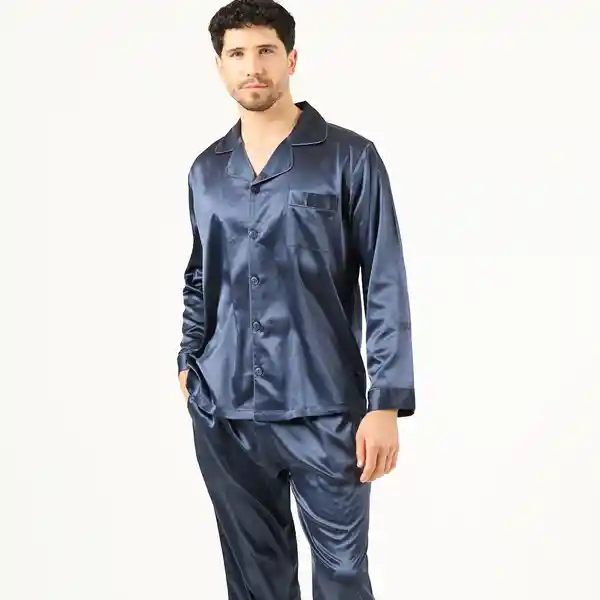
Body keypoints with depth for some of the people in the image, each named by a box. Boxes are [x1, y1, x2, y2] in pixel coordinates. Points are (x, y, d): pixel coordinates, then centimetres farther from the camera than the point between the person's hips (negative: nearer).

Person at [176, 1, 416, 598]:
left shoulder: (350, 159, -4)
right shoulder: (205, 171, 10)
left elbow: (385, 286, -7)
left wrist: (387, 402, -12)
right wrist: (188, 360, 16)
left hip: (324, 411, -4)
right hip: (222, 412, 4)